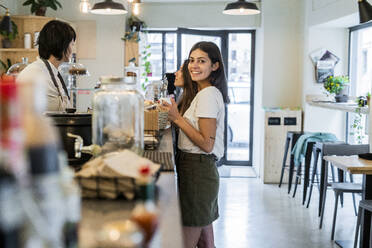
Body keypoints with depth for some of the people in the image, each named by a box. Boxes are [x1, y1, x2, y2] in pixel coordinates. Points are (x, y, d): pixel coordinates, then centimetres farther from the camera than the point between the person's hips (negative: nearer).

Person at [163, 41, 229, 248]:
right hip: (203, 169, 10)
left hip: (197, 171, -10)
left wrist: (178, 119, -18)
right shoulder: (208, 92, 15)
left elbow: (207, 144, -20)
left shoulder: (208, 95, -16)